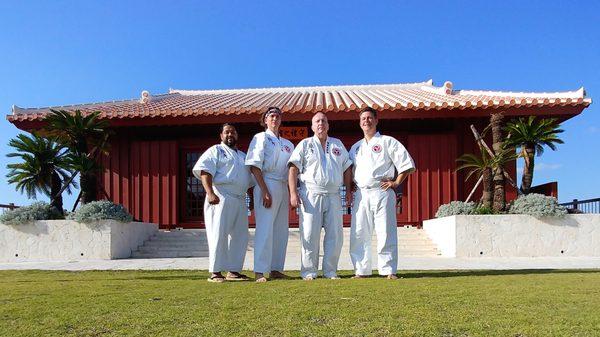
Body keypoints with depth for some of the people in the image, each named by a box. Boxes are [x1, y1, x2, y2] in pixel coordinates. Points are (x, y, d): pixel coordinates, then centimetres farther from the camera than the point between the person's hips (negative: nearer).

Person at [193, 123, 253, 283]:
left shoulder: (243, 156, 25)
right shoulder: (215, 151, 4)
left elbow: (250, 180, 27)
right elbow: (205, 171, -10)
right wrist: (210, 193, -24)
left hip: (240, 200, 7)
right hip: (221, 198, -7)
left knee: (240, 235, 7)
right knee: (219, 234, -9)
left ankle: (234, 271, 15)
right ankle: (215, 272, -4)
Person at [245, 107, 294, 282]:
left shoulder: (288, 144, 20)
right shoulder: (261, 138, 2)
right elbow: (255, 167, -8)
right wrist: (265, 191, -17)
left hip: (284, 188, 7)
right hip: (267, 185, -6)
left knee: (281, 230, 6)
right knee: (265, 229, -11)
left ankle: (276, 269, 14)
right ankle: (259, 271, -9)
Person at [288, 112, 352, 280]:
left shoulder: (338, 145, 18)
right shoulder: (305, 144, 7)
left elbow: (347, 169, 20)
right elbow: (293, 169, -1)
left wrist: (349, 191, 12)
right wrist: (293, 193, -11)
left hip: (333, 196, 4)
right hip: (311, 195, -3)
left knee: (335, 235, 2)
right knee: (310, 234, -4)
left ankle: (330, 271, 13)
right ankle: (309, 272, 5)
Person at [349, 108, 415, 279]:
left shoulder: (387, 142, 5)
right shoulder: (355, 147, 21)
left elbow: (407, 163, 3)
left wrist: (396, 182, -3)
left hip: (382, 193, -4)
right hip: (361, 194, 4)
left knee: (386, 234, -5)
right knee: (358, 235, 2)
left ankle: (388, 270, 3)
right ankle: (362, 270, 11)